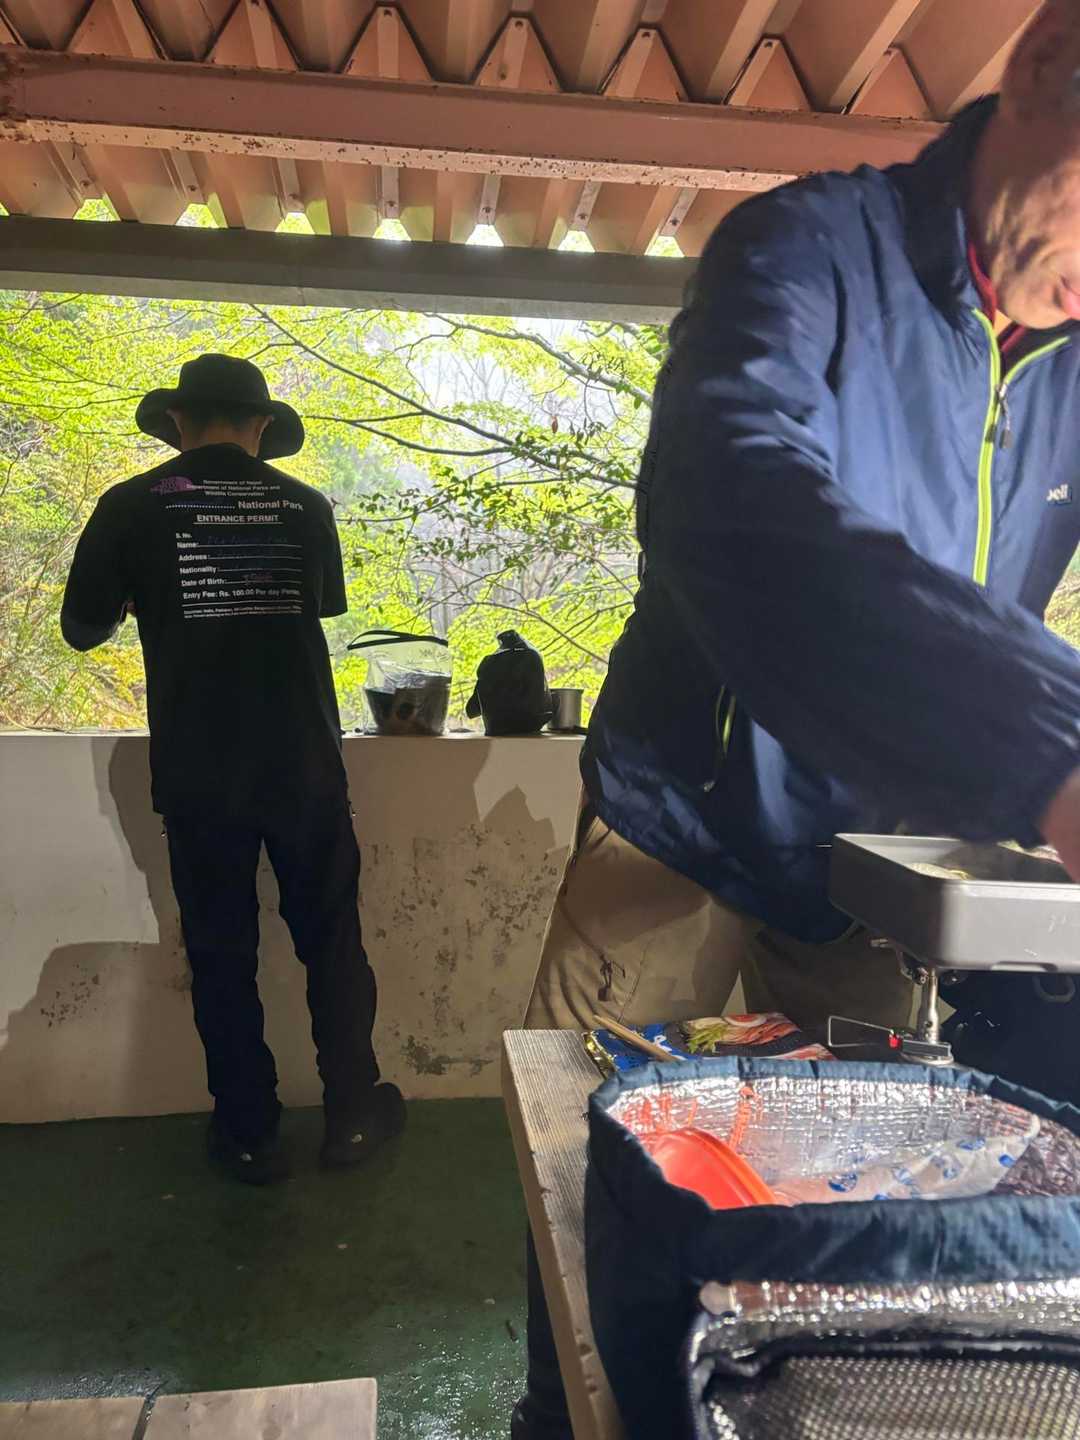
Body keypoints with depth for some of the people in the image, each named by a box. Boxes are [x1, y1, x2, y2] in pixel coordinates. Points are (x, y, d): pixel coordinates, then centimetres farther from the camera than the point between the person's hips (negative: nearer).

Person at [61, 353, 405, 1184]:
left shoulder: (133, 506, -3)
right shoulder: (306, 506, 2)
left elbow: (83, 629, 4)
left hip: (198, 778, -1)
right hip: (305, 769, 1)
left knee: (222, 958, 13)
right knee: (332, 943, 15)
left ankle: (252, 1138, 24)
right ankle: (352, 1118, 26)